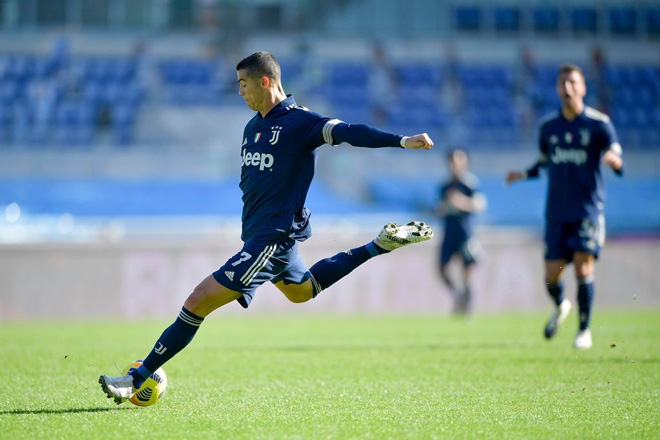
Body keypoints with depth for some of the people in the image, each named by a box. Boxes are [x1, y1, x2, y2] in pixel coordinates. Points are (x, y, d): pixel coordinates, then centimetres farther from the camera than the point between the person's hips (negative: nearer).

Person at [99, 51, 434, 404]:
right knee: (300, 291, 35)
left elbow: (349, 132, -24)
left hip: (273, 239, -11)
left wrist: (402, 141, -35)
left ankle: (137, 379, -9)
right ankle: (380, 245, 34)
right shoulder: (252, 127, 12)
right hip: (258, 235, 11)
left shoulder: (299, 121, -14)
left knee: (198, 302, -14)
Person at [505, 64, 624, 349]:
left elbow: (618, 163, -4)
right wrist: (524, 174, 3)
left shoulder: (598, 124, -3)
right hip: (557, 211, 3)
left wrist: (614, 160, -28)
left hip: (589, 208, -3)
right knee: (551, 275, -1)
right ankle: (560, 307, 34)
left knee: (583, 267, -14)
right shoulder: (548, 126, 9)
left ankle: (585, 329, 2)